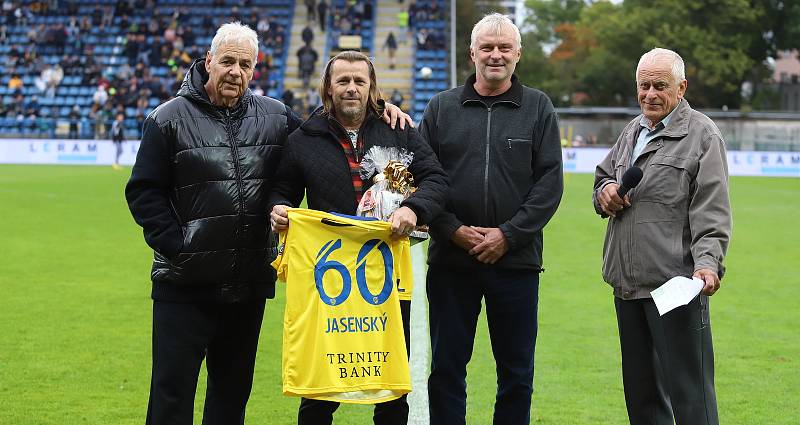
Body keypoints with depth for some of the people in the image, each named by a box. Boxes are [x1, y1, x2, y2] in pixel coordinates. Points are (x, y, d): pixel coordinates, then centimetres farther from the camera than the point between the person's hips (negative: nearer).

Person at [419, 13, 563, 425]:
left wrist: (509, 234, -11)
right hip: (451, 259, 1)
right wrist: (453, 230, -9)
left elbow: (550, 181, -1)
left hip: (516, 261, -1)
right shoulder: (442, 108, 7)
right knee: (446, 368, 6)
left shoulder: (537, 108, 5)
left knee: (517, 372, 7)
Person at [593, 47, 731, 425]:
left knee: (689, 393, -6)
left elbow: (712, 212, -12)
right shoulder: (632, 131, 17)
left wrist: (708, 262, -25)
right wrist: (605, 192, 7)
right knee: (641, 392, 16)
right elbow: (603, 176, 31)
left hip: (676, 282, -7)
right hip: (626, 282, 8)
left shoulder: (702, 135, -5)